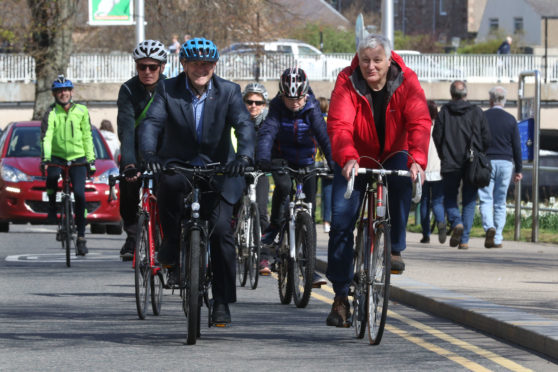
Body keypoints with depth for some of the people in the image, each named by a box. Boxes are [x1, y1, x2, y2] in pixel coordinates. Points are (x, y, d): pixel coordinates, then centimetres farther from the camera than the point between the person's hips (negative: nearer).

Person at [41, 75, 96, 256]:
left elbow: (87, 137, 9)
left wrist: (91, 160, 3)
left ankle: (81, 237, -6)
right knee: (52, 175, -34)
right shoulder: (50, 114, -3)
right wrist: (45, 158, -29)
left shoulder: (81, 111, 5)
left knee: (80, 195, -11)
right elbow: (46, 137, -14)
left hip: (77, 157, 1)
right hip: (57, 157, -1)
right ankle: (52, 207, -7)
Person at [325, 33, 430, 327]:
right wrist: (347, 159, -48)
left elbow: (420, 123, -26)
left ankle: (394, 248, -19)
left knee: (402, 182, -35)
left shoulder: (406, 82, -15)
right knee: (341, 220, -11)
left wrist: (417, 160, -44)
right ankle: (341, 297, -2)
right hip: (355, 160, 0)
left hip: (393, 155, 0)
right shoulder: (347, 83, -17)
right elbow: (339, 124, -29)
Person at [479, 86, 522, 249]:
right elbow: (517, 146, 5)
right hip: (505, 162, 2)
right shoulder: (510, 119, 4)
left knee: (485, 200, 0)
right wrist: (518, 170, 11)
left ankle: (489, 227, -26)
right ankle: (497, 239, 5)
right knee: (501, 203, 7)